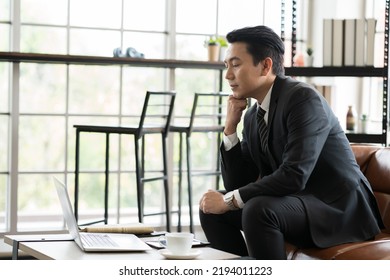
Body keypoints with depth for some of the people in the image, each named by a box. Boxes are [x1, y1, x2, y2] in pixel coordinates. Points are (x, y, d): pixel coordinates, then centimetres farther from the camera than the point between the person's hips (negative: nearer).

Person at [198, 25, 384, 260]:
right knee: (211, 207, 1)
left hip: (339, 208, -8)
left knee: (258, 210, -32)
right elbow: (237, 184, 8)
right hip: (296, 205, 9)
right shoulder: (253, 115, 8)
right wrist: (230, 126, -2)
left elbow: (294, 176, -27)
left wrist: (229, 200, -20)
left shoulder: (303, 98, -17)